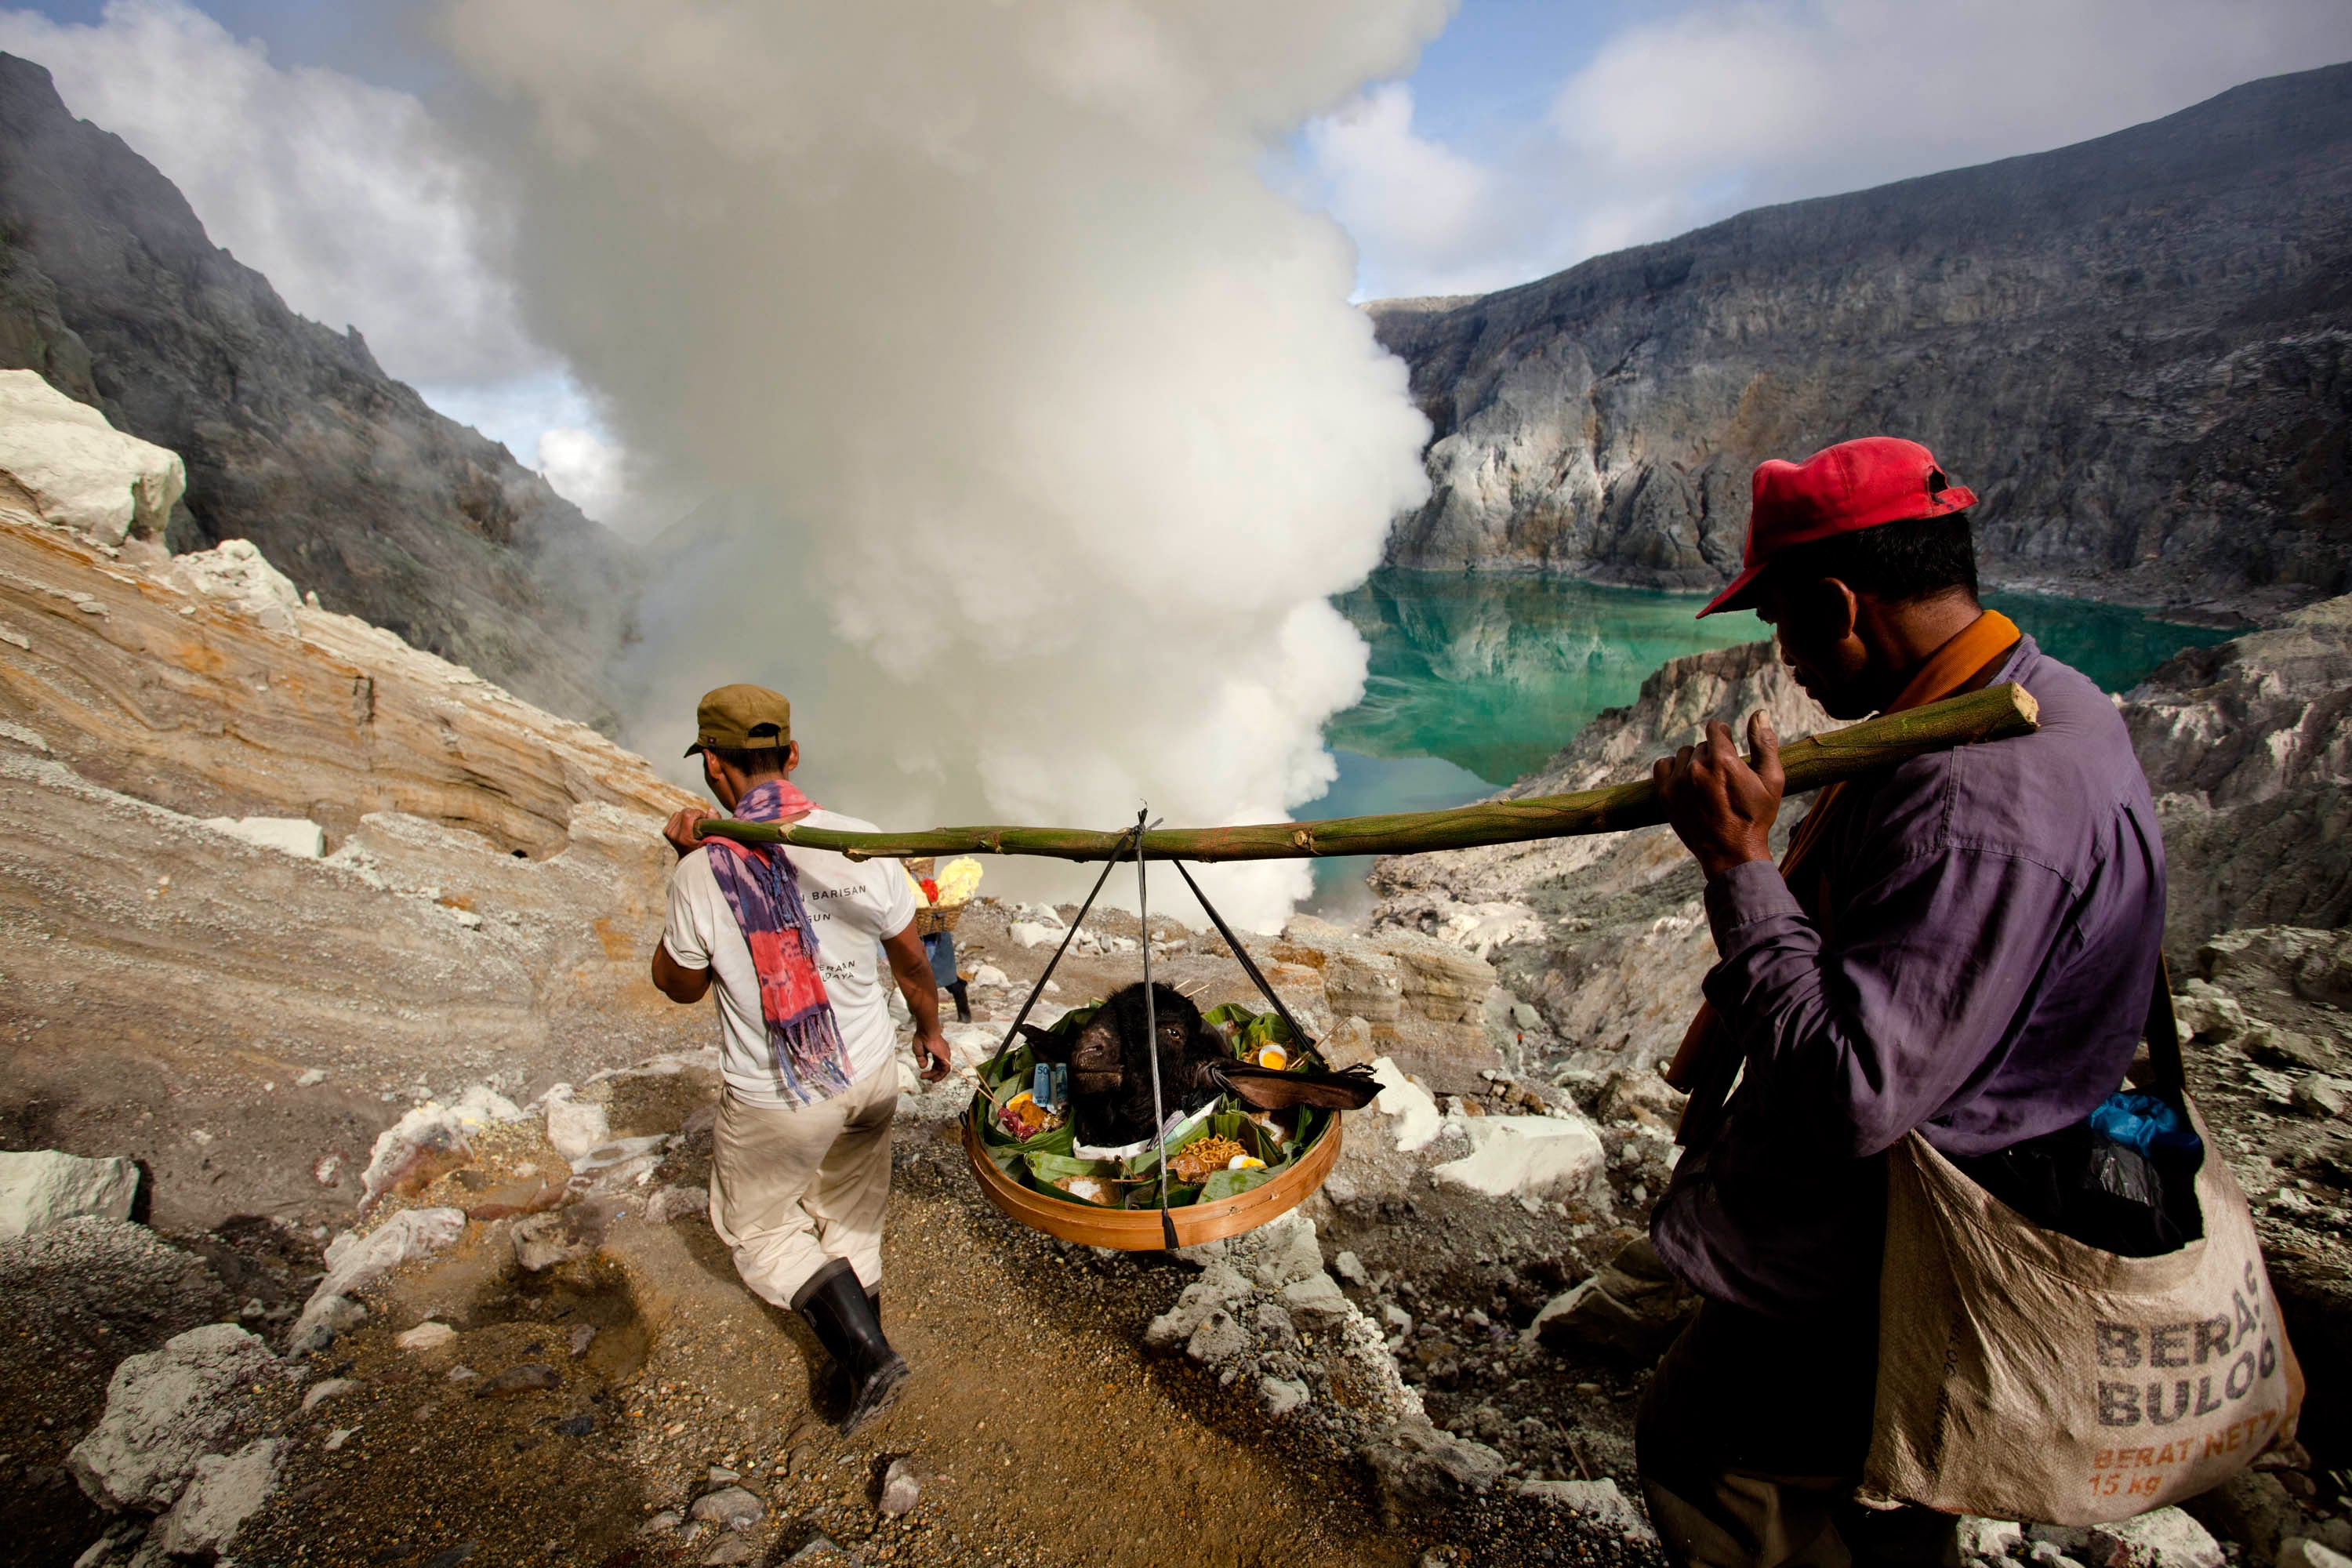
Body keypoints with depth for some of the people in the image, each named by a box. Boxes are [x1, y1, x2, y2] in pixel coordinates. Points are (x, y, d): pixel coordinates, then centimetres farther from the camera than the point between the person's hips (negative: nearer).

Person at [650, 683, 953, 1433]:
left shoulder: (704, 871, -21)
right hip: (869, 1075, 3)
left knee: (756, 1230, 21)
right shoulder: (859, 842, -14)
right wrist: (930, 1031, 17)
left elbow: (678, 984, -1)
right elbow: (912, 961, -1)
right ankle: (863, 1341, 38)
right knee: (851, 1217, 25)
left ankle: (863, 1350, 9)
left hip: (771, 1104, -3)